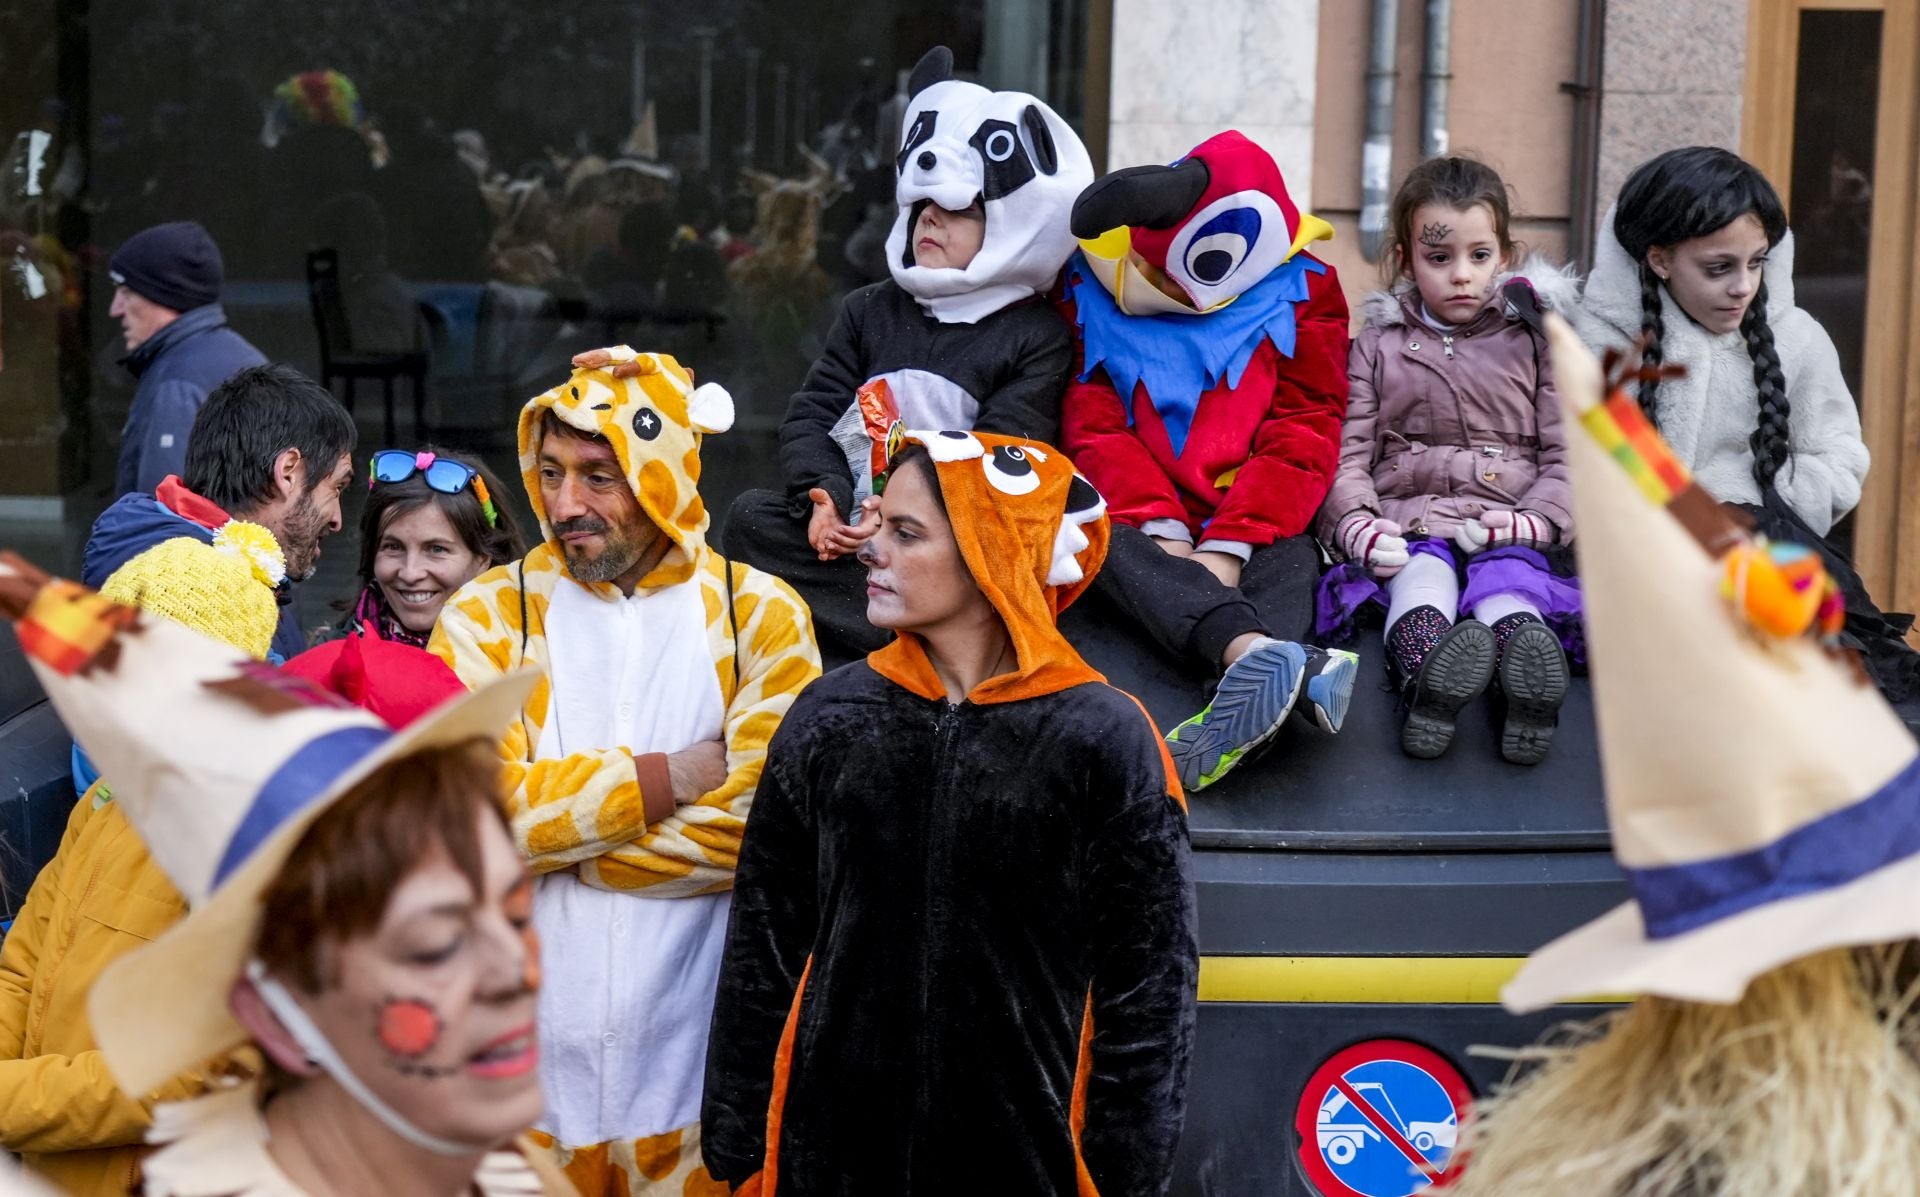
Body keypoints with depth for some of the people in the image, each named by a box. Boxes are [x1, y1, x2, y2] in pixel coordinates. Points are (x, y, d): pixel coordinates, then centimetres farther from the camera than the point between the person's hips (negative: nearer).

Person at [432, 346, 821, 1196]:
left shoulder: (760, 616, -1)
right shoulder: (487, 617, 1)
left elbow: (756, 828, -12)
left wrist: (557, 831, -9)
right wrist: (671, 776, -11)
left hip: (695, 1059, 0)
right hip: (526, 1060, 1)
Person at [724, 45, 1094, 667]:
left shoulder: (1038, 339, 2)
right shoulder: (871, 311, 17)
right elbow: (812, 413, 8)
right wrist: (824, 498, -14)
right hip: (846, 532, 5)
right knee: (753, 516, -22)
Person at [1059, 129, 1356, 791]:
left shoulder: (1300, 290, 0)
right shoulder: (1097, 288, 4)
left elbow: (1302, 435, -6)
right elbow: (1095, 427, -1)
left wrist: (1229, 545, -20)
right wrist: (1158, 528, -18)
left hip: (1253, 532, -1)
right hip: (1146, 526, 1)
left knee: (1290, 564, -34)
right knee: (1108, 549, -33)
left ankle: (1239, 719, -65)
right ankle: (1256, 651, -61)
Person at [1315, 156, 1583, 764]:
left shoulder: (1533, 342, 16)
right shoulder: (1378, 348, 18)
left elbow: (1566, 451, 10)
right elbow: (1347, 453, 10)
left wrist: (1537, 519, -9)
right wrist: (1356, 521, -10)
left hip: (1509, 529, 0)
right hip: (1411, 524, 0)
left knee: (1507, 587, -35)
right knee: (1422, 580, -35)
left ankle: (1524, 665, -69)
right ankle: (1426, 681, -68)